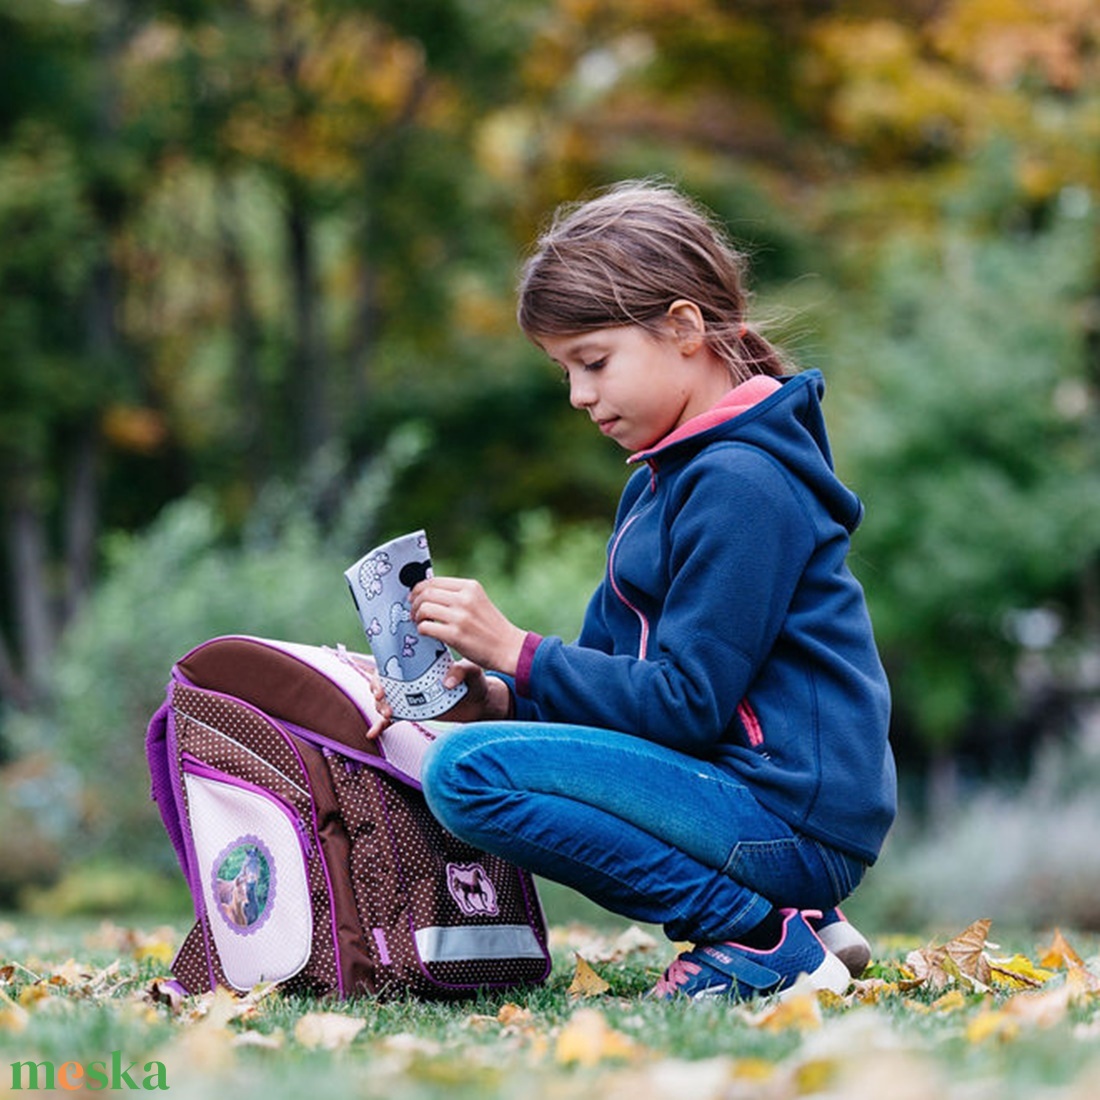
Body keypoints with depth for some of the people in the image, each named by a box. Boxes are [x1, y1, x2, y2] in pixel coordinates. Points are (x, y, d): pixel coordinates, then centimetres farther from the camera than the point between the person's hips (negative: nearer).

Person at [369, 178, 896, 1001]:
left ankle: (764, 939, -13)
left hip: (791, 815, -11)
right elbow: (617, 664, 15)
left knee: (470, 773, -20)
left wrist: (515, 651, -16)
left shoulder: (742, 482, -15)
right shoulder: (663, 477, 18)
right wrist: (504, 695, -3)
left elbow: (686, 702, -19)